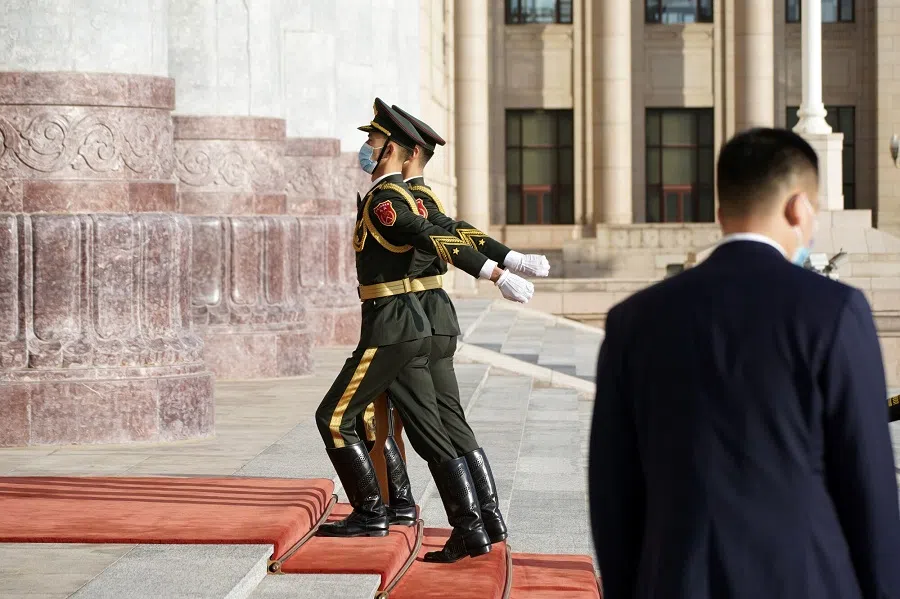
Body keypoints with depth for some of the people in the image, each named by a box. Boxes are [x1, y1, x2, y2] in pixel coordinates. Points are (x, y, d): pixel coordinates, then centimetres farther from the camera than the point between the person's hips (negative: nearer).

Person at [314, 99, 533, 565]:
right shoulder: (397, 194, 16)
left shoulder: (383, 201, -13)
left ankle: (369, 513, 5)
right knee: (429, 433, 5)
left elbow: (436, 239, -23)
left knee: (334, 418, 0)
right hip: (412, 327, 10)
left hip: (389, 327, -10)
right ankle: (470, 530, 1)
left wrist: (497, 276, -30)